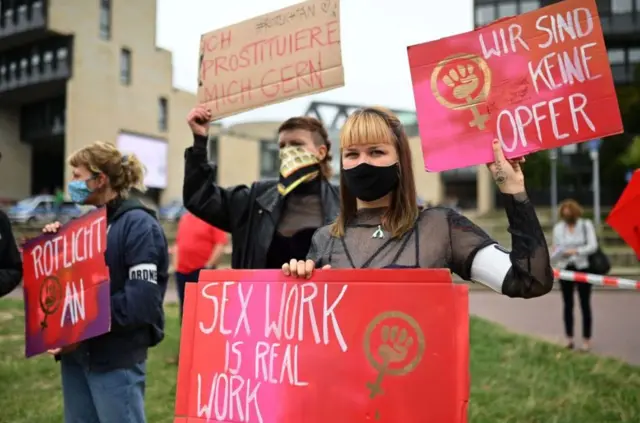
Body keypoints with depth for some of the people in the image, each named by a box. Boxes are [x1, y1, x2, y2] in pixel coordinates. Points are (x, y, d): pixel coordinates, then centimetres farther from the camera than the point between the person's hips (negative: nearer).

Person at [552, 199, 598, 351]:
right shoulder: (558, 228, 3)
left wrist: (575, 251, -22)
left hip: (582, 268, -2)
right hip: (565, 269, 2)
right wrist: (556, 252, -17)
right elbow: (557, 251, 6)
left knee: (585, 304, 2)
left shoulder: (586, 225, -4)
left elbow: (593, 246, -10)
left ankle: (586, 339, 9)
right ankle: (569, 338, 16)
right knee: (568, 304, 8)